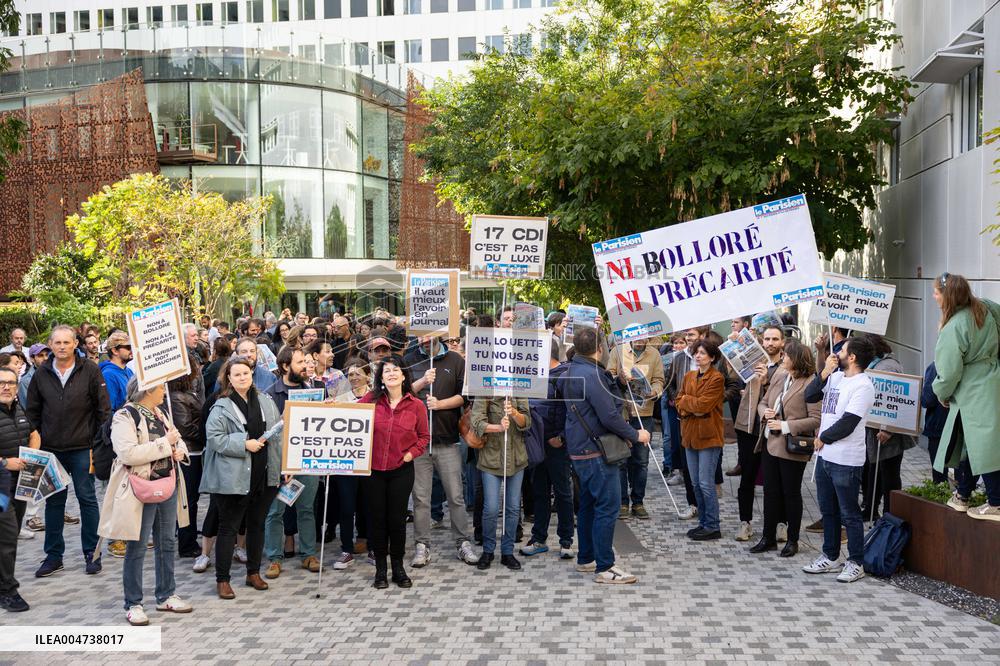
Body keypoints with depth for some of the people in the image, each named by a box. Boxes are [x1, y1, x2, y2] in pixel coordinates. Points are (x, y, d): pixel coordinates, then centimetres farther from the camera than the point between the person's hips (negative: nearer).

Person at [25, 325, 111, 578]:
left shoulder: (90, 370, -5)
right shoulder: (41, 374, 4)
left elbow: (103, 409, -3)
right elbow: (32, 411, 11)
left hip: (81, 448, -3)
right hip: (50, 450, 3)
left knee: (87, 499, 5)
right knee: (53, 502, 11)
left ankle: (92, 552, 16)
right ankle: (54, 555, 22)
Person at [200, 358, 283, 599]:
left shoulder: (265, 401, 9)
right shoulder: (222, 407, -6)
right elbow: (214, 438, -13)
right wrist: (244, 444, -19)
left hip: (264, 475, 5)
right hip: (234, 477, -5)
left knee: (257, 524, 15)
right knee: (229, 527, 3)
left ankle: (253, 573, 29)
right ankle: (222, 580, 12)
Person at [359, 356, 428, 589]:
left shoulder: (416, 405, -2)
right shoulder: (370, 400, -2)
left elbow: (424, 436, 5)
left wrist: (411, 453, -7)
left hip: (402, 470, 0)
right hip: (373, 469, 1)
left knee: (397, 519, 6)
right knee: (377, 518, 8)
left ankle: (398, 567, 22)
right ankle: (380, 568, 21)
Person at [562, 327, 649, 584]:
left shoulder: (571, 372, 10)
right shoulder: (591, 375, -21)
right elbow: (609, 416, -22)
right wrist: (635, 435, -11)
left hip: (581, 448, 10)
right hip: (595, 451, -10)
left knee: (588, 504, 17)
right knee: (608, 506, -6)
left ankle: (585, 559, 26)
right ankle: (604, 567, -2)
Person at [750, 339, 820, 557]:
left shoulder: (810, 384, -16)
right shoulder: (779, 375, 5)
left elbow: (815, 419, -19)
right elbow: (763, 402, 15)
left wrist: (785, 426, -20)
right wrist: (765, 412, -7)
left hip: (792, 448, -6)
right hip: (770, 443, 7)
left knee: (791, 493, 8)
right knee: (770, 491, 13)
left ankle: (792, 540, 23)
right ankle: (769, 538, 25)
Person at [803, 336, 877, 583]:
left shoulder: (862, 386, -15)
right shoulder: (835, 377, 9)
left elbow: (847, 424, -20)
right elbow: (809, 396, 3)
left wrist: (822, 438, -8)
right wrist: (824, 372, -7)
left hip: (846, 461, -8)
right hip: (825, 456, 8)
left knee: (849, 514, 2)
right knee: (828, 510, 17)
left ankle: (855, 563, 13)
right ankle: (830, 557, 29)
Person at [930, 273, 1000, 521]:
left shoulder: (954, 328, -20)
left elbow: (949, 371, -14)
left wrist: (942, 393, 4)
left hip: (974, 394, -9)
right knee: (970, 443, 17)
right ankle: (962, 495, 26)